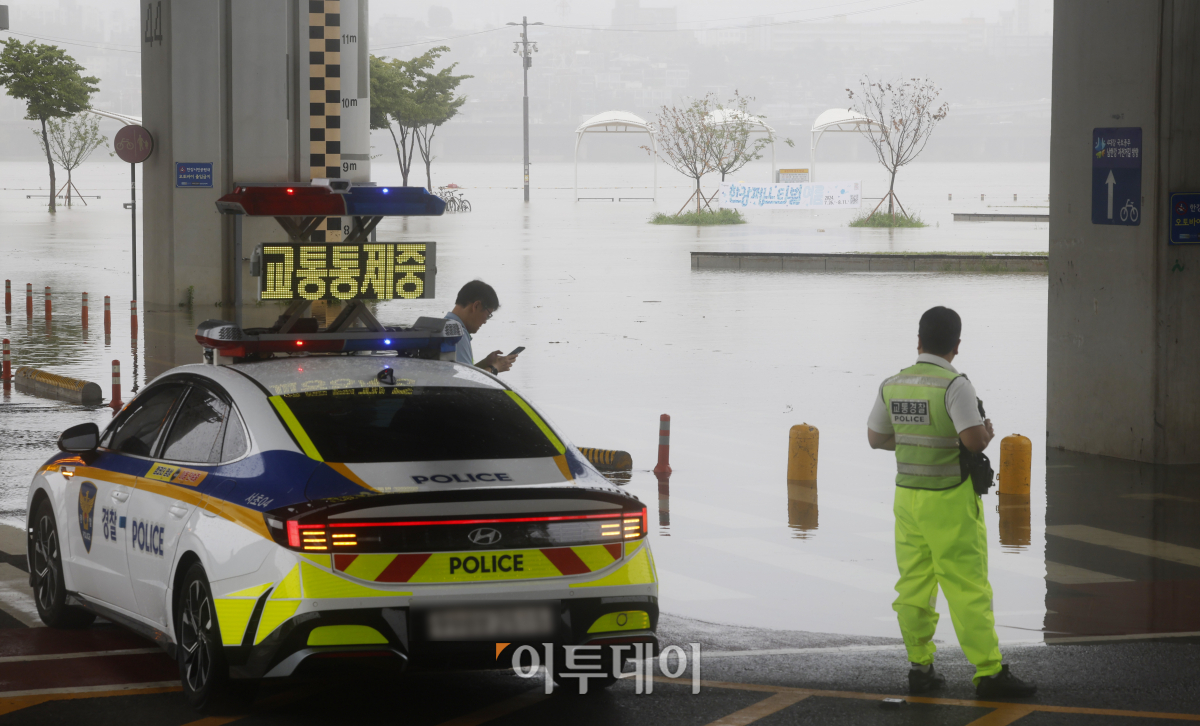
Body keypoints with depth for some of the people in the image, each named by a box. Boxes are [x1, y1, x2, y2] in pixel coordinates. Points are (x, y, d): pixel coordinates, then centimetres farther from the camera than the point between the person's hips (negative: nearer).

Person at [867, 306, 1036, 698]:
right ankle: (989, 673, -3)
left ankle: (920, 669, 14)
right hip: (950, 502, -6)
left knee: (914, 585, 10)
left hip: (908, 495, 6)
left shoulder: (892, 385, 3)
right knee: (967, 587, -4)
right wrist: (987, 431, -2)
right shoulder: (955, 385, -17)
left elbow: (876, 437, 14)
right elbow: (973, 440, -24)